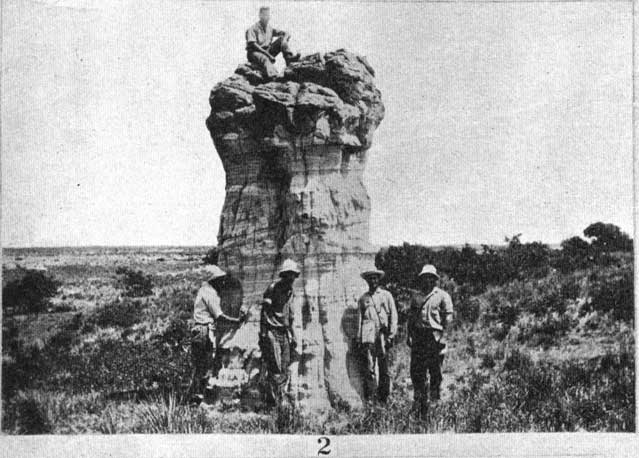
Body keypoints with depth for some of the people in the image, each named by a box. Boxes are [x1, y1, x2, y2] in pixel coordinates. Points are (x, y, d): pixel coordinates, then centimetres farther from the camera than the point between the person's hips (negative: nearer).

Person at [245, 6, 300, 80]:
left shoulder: (270, 29, 11)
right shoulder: (253, 29, -6)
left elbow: (287, 34, 7)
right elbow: (253, 44, -18)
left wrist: (284, 41, -18)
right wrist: (268, 54, -25)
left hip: (267, 52, 6)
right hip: (254, 53, -6)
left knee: (281, 38, -6)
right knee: (264, 59, -41)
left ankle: (289, 57, -29)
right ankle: (271, 75, -70)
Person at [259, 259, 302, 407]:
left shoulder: (290, 293, 15)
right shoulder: (273, 289, -7)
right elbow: (264, 313, -10)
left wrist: (295, 339, 18)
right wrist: (263, 335, -15)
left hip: (284, 334, 7)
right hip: (272, 332, -7)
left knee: (284, 371, 5)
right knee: (275, 370, -12)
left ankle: (278, 402, 13)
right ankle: (271, 402, -4)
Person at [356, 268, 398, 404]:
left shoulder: (386, 295, 11)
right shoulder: (363, 298, 13)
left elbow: (393, 315, 7)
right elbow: (359, 318, 12)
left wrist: (391, 335, -2)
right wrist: (358, 339, 6)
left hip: (383, 335, 0)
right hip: (368, 336, 0)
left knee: (384, 369, 2)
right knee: (369, 368, -7)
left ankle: (383, 397, 10)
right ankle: (370, 397, -4)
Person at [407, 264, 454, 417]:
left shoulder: (442, 296, 2)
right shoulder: (416, 297, 16)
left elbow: (448, 317, -4)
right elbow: (411, 317, 16)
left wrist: (442, 334, -12)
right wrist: (410, 335, 7)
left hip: (434, 337, -4)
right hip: (418, 337, 4)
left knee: (435, 370, 0)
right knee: (416, 370, 3)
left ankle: (435, 402, 10)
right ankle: (419, 400, 13)